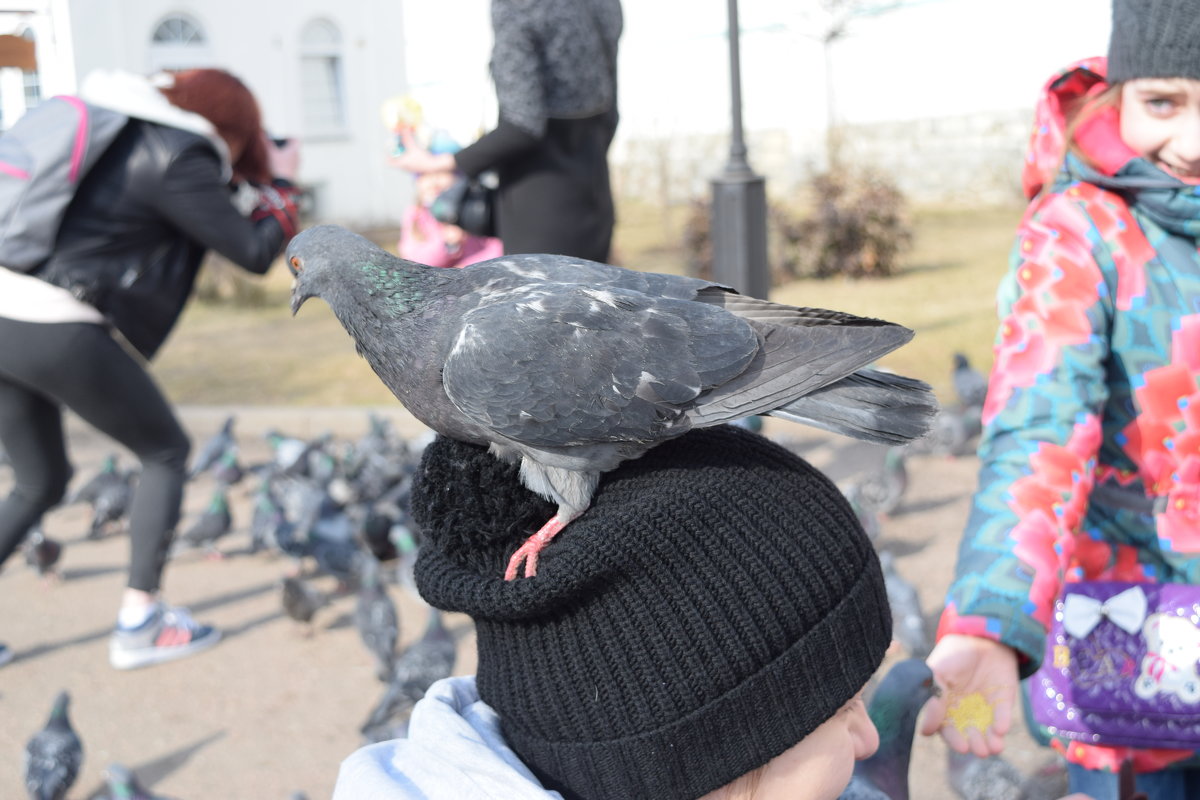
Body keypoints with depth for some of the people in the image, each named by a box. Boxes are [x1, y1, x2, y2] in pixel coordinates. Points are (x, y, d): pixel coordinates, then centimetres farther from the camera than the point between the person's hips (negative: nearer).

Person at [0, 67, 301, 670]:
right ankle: (138, 623, 11)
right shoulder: (176, 158, -7)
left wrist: (248, 179, 23)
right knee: (166, 453, 12)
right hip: (58, 332, -8)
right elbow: (254, 252, -3)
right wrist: (281, 185, 14)